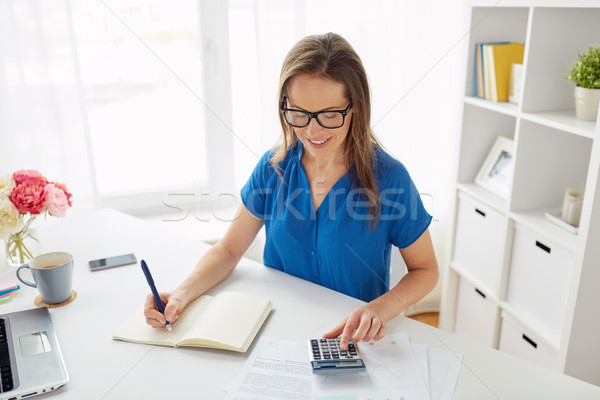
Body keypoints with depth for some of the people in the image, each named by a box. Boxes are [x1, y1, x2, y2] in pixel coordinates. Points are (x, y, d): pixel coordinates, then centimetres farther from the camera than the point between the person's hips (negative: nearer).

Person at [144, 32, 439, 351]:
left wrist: (377, 310, -22)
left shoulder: (388, 179, -13)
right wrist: (182, 295, -15)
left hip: (351, 341, 0)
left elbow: (425, 269, -3)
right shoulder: (272, 168, -3)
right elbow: (229, 250, 3)